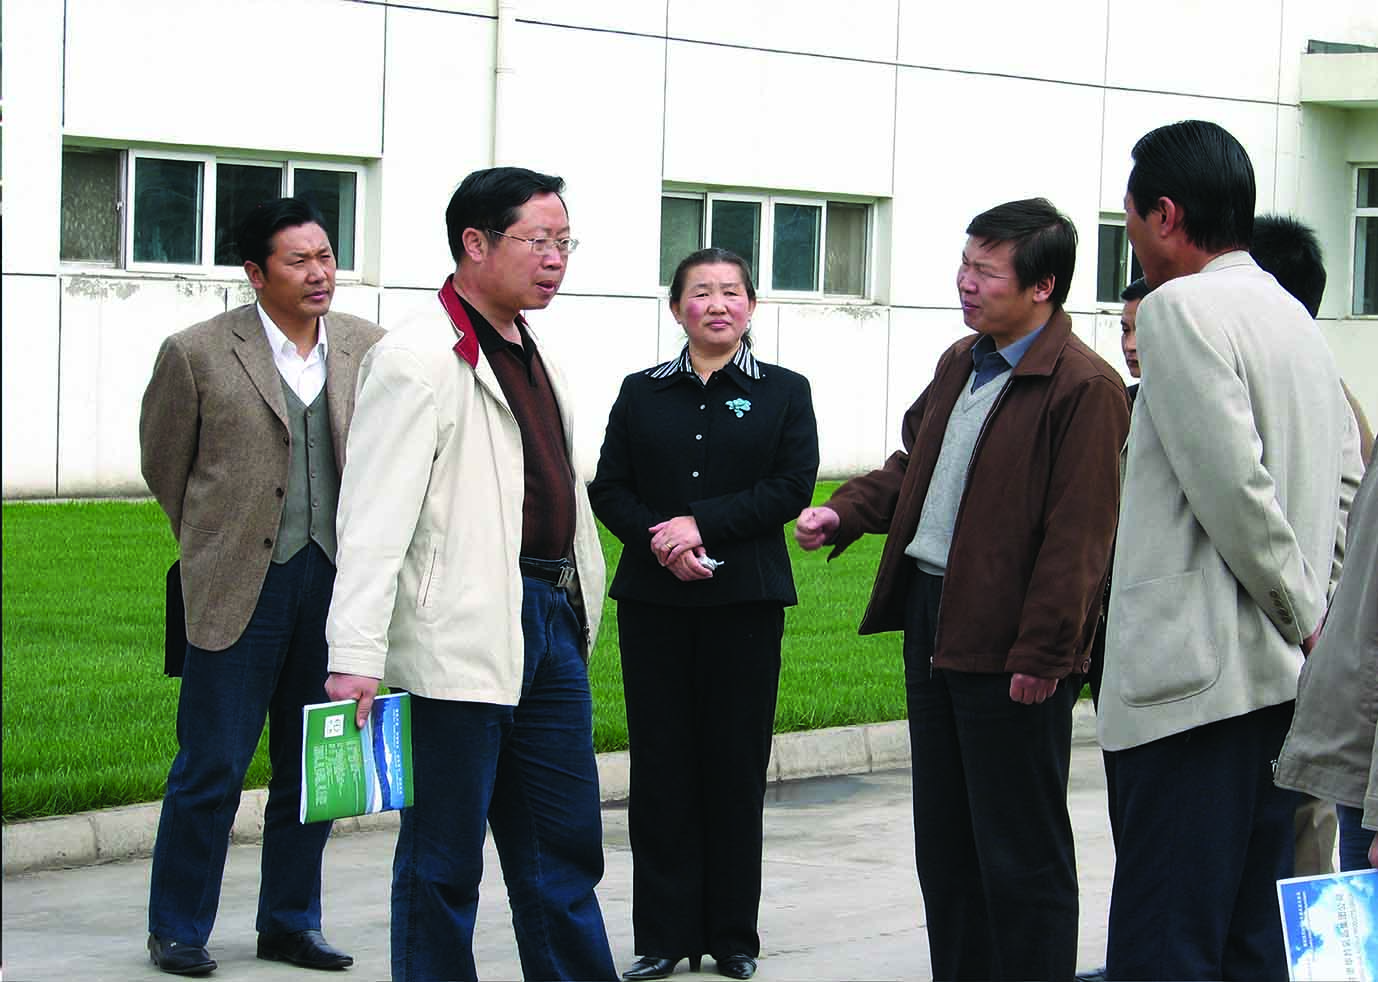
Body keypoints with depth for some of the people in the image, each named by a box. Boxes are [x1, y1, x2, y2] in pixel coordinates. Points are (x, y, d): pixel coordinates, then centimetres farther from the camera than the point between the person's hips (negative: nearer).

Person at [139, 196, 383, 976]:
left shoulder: (368, 349, 4)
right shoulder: (198, 354, -6)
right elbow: (164, 465, 7)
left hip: (336, 582, 4)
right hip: (242, 588, -4)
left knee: (313, 767, 11)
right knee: (213, 765, 0)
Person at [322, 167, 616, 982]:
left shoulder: (532, 355, 15)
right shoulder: (419, 358, -12)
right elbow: (375, 515, -18)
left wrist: (577, 605, 16)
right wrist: (357, 655, -24)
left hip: (549, 622, 9)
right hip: (462, 636, -8)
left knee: (565, 849, 14)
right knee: (445, 858, 1)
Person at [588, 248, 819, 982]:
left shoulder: (783, 392, 6)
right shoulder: (641, 393, 11)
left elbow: (792, 487, -6)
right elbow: (608, 488, 5)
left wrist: (701, 523, -15)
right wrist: (659, 539, -14)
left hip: (743, 599, -1)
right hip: (653, 599, 2)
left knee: (736, 764, 1)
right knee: (660, 764, 1)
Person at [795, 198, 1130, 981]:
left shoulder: (1085, 387, -15)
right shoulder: (960, 364, 13)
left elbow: (1078, 536, -18)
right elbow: (912, 465, 24)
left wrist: (1041, 653, -20)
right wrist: (846, 512, 6)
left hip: (1007, 647, -9)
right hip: (931, 622, 9)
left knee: (1020, 851, 0)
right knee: (945, 838, 16)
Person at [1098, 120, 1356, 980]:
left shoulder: (1181, 308, -10)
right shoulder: (1293, 318, 18)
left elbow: (1233, 486, -18)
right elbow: (1344, 483, 20)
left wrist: (1303, 613, -8)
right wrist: (1314, 614, 15)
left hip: (1199, 676, -9)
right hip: (1285, 681, 9)